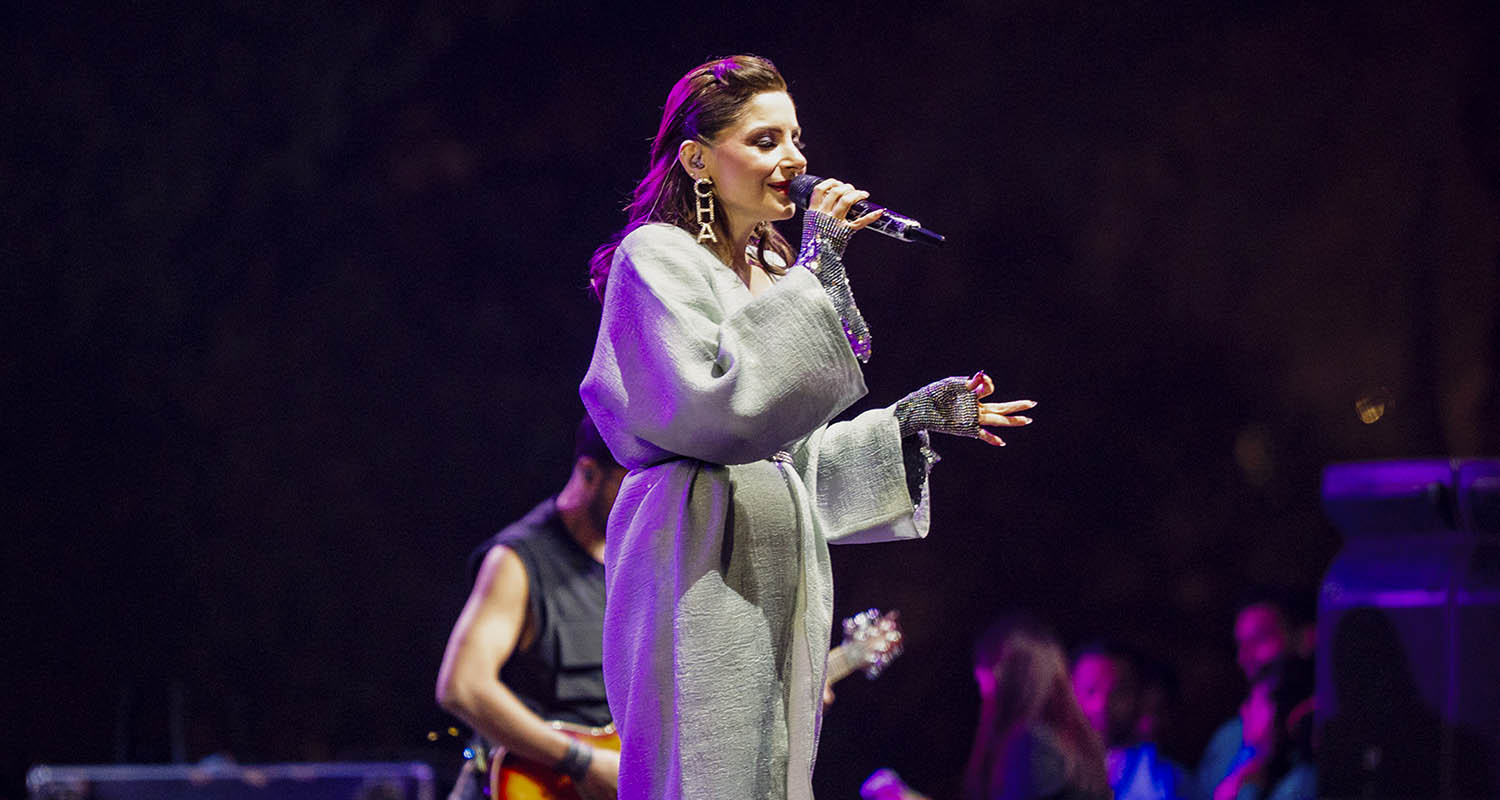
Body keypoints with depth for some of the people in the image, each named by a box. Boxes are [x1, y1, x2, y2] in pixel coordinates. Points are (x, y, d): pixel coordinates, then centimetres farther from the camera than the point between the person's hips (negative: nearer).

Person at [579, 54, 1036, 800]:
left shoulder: (772, 272, 20)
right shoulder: (657, 258, -5)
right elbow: (714, 406, -20)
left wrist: (913, 418, 15)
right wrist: (812, 276, -17)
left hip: (781, 569, 8)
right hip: (702, 566, -8)